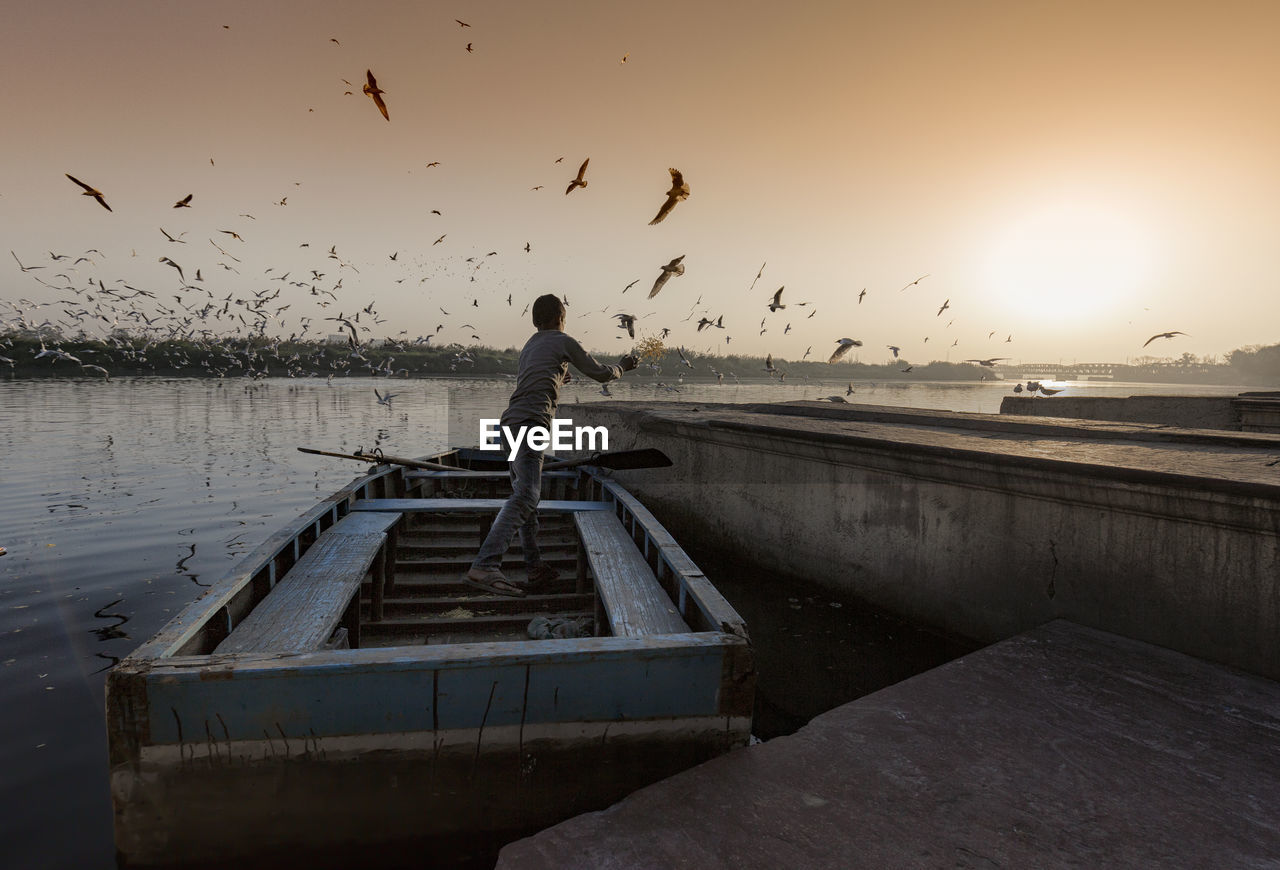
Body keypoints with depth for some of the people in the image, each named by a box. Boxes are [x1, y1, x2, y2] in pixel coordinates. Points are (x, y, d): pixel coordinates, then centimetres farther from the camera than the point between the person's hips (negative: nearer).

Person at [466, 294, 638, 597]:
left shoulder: (529, 346, 28)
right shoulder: (563, 342, 7)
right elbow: (600, 374, 13)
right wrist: (622, 367, 33)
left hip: (511, 424, 9)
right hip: (530, 423, -9)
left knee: (527, 495, 12)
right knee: (525, 496, -20)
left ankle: (535, 569, 15)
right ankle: (484, 567, -31)